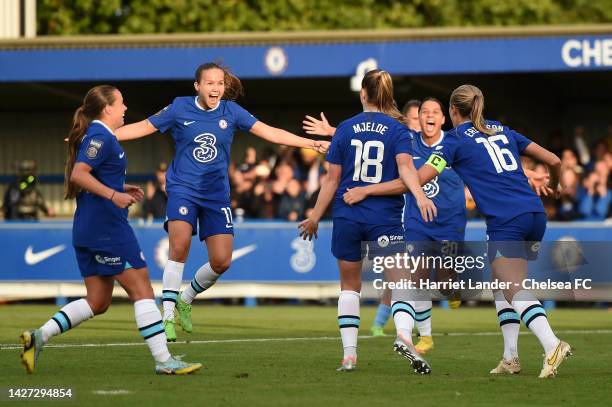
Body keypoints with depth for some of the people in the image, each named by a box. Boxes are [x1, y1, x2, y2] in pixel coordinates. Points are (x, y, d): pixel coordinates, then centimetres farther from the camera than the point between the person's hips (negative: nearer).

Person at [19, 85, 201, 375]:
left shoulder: (94, 135, 18)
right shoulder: (101, 137, -12)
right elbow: (78, 174, -24)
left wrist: (120, 188, 22)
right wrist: (113, 194, -32)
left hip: (87, 229, 10)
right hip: (108, 228, -10)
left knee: (97, 301, 11)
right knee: (142, 291, -6)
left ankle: (39, 336, 2)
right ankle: (164, 361, -6)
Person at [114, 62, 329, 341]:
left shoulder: (231, 111, 1)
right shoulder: (179, 108, -4)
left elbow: (269, 132, 3)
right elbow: (142, 128, 4)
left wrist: (310, 143, -2)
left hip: (216, 193, 3)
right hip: (183, 187, -3)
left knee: (221, 261, -3)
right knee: (180, 245, -25)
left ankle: (186, 300, 25)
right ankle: (167, 315, -17)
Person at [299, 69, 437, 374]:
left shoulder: (346, 129, 5)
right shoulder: (398, 129, 1)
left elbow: (332, 179, 5)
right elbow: (405, 167, -17)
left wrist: (315, 217, 12)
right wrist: (420, 196, -29)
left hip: (347, 217, 2)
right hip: (385, 219, -2)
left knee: (349, 286, 15)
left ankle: (349, 353, 6)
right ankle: (404, 335, -29)